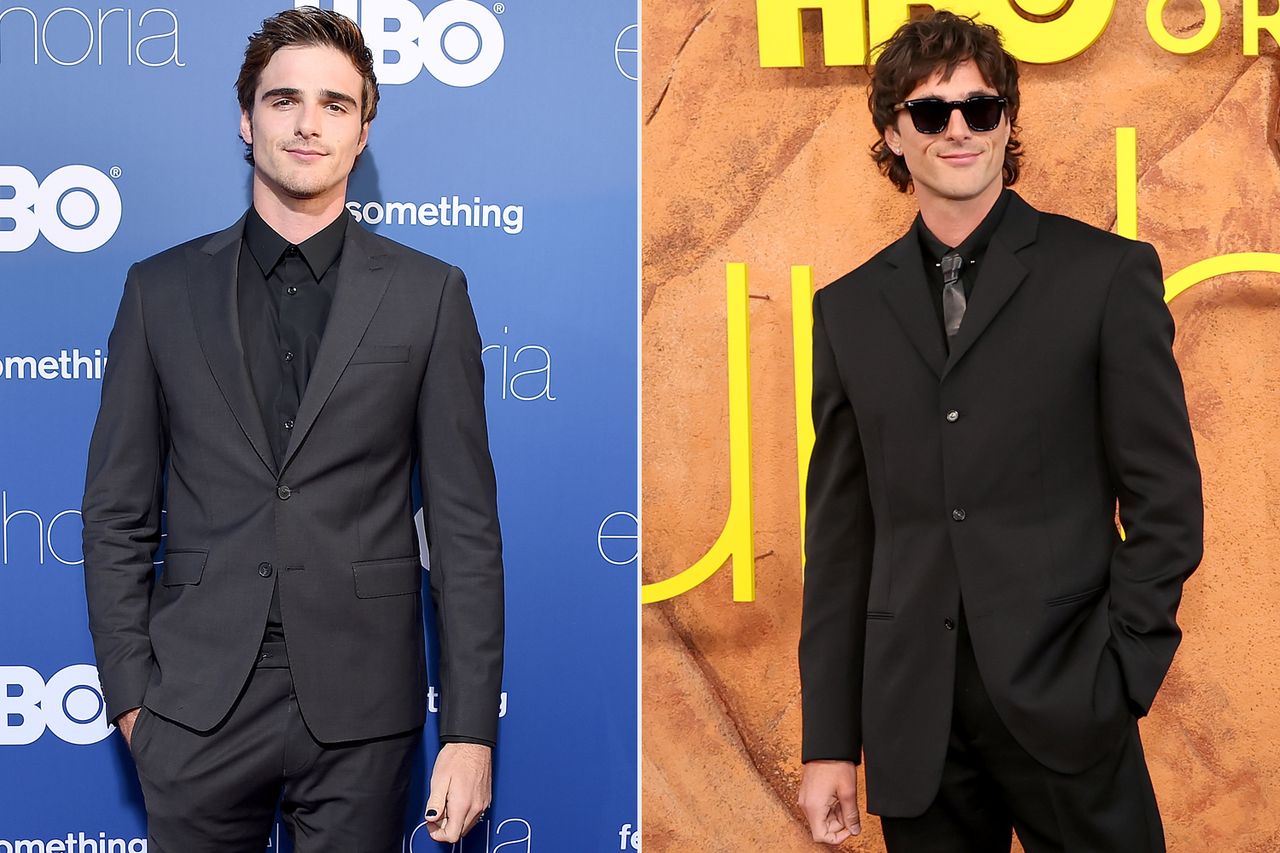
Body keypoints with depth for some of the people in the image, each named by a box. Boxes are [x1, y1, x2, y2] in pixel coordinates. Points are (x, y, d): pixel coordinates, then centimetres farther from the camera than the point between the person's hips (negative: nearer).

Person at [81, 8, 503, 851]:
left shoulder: (429, 293, 2)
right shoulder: (162, 290, 6)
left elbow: (464, 527, -1)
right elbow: (117, 514, 8)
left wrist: (470, 731, -4)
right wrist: (130, 692, 0)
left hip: (361, 712, -1)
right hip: (199, 701, 1)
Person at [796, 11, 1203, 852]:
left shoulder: (1107, 273, 0)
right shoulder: (850, 309, 8)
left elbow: (1164, 496, 0)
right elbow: (840, 536, 8)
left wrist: (1122, 676, -7)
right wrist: (831, 738, 5)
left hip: (1062, 700, -2)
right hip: (912, 720, 3)